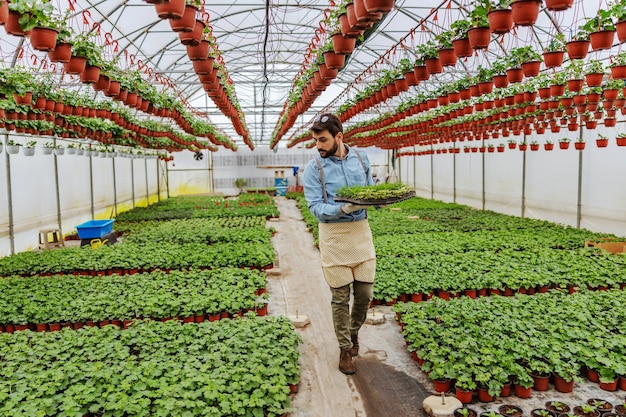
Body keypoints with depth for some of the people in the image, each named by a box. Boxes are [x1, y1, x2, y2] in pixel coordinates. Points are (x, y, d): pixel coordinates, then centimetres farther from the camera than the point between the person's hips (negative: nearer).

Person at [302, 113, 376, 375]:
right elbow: (316, 208, -13)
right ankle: (345, 348, 24)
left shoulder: (360, 158, 4)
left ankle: (354, 332, 38)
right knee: (340, 297, 5)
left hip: (361, 231, 3)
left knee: (365, 293, 9)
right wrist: (344, 208, -30)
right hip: (334, 235, -3)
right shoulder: (314, 168, -7)